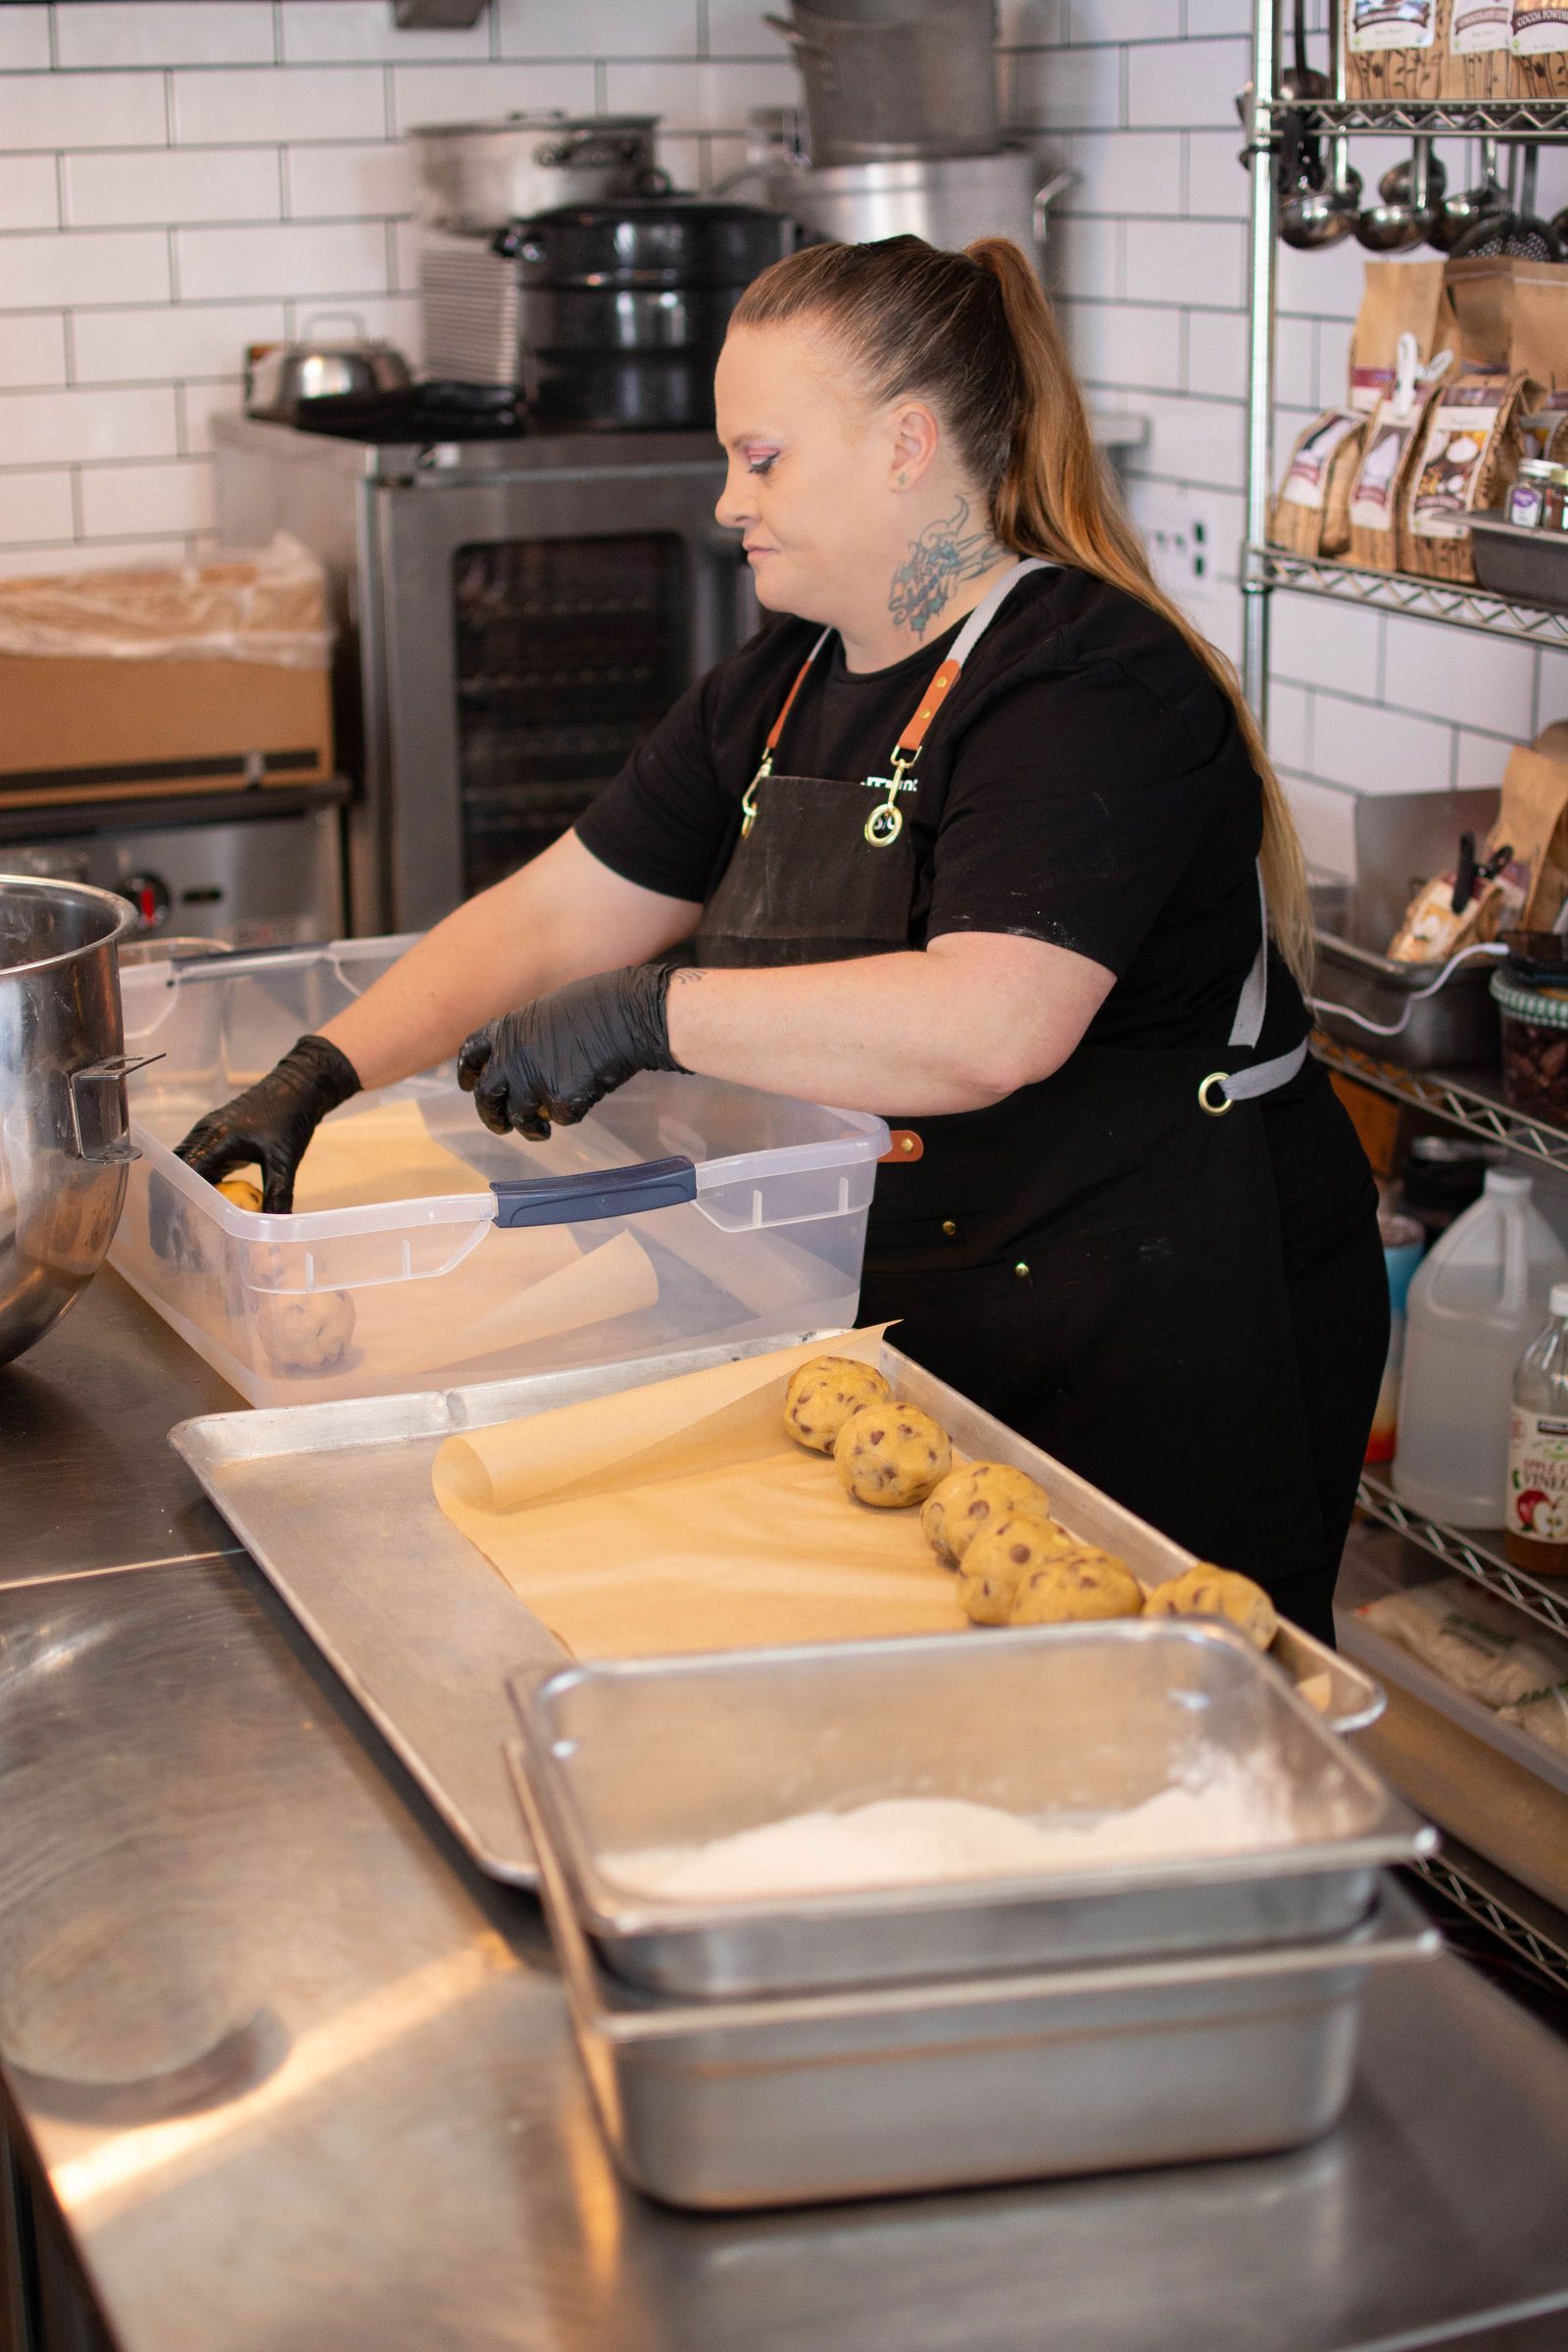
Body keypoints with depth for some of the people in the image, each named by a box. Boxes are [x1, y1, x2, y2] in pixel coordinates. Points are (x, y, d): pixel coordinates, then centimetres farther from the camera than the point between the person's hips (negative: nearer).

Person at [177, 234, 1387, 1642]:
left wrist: (651, 1014, -29)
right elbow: (550, 916, 11)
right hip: (916, 1311, 8)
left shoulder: (1090, 685, -19)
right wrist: (318, 1076, 1)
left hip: (1171, 1328, -7)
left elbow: (987, 1026, -33)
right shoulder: (779, 690, 9)